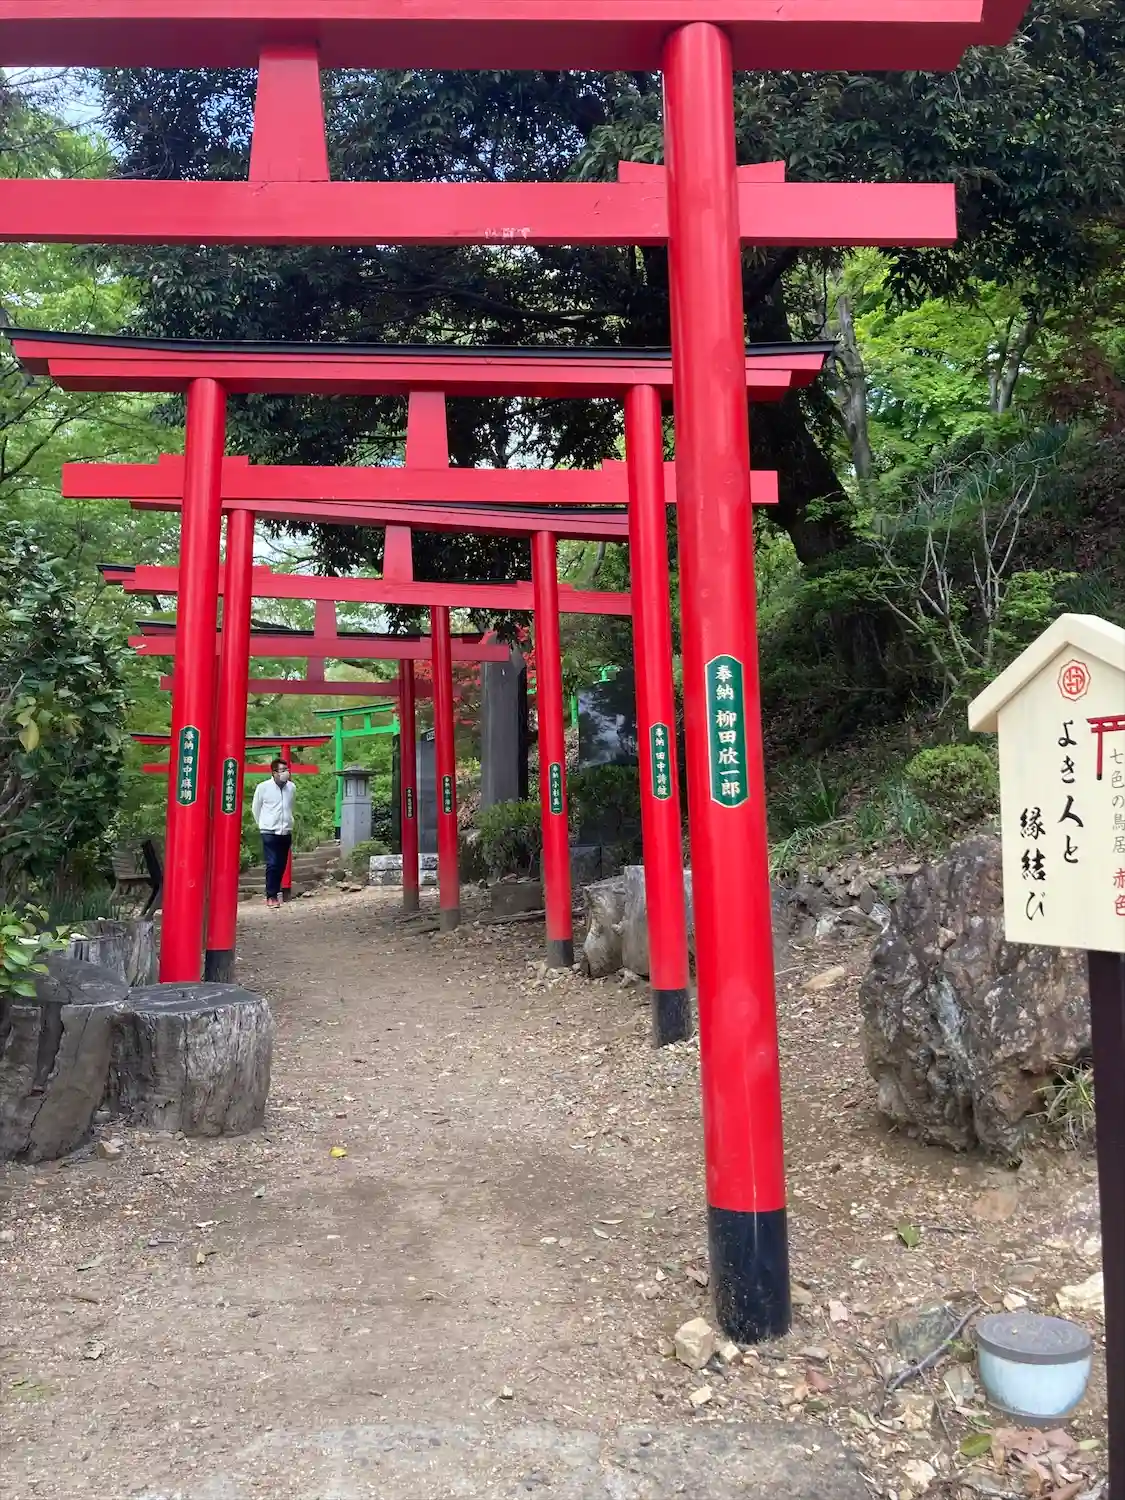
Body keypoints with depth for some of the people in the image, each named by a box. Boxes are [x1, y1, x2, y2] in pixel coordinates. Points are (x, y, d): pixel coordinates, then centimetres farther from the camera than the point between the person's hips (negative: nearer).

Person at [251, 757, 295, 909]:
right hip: (269, 832, -4)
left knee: (281, 865, 8)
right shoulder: (263, 787, -7)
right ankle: (271, 896, -1)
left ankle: (275, 892, 22)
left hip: (286, 832, 4)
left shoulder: (291, 787, 2)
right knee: (272, 864, -8)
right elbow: (256, 808, 5)